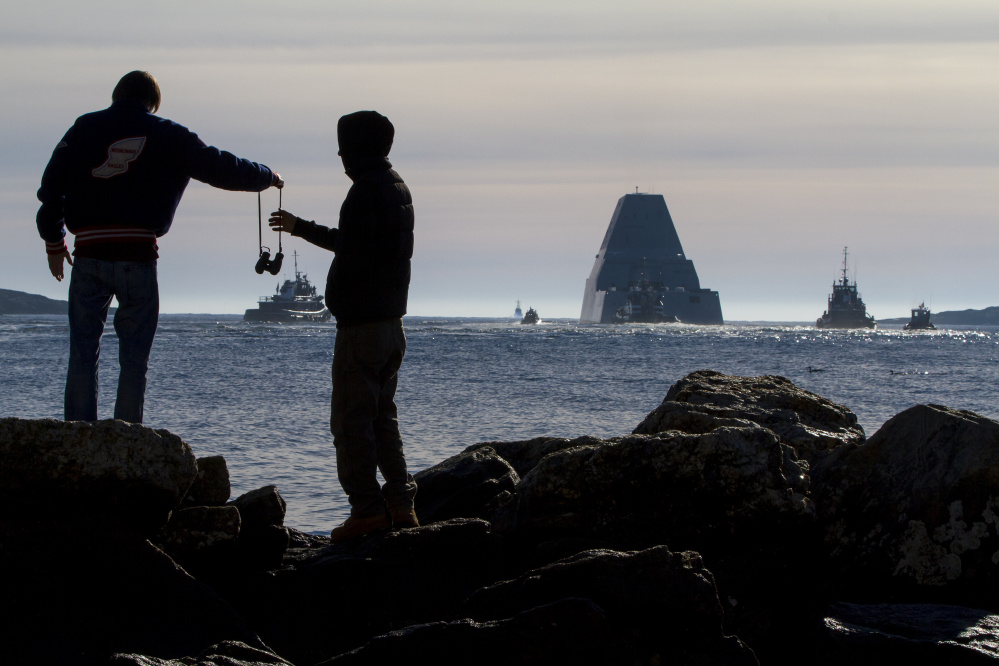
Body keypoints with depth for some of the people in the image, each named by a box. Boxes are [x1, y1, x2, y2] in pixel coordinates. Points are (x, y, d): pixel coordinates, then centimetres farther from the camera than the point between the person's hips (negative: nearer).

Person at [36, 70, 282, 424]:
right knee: (134, 361, 5)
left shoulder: (83, 129, 11)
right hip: (137, 255, -1)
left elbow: (51, 187, 8)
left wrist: (54, 243, 19)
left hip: (89, 255, 1)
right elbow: (221, 169, 12)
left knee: (83, 355, 7)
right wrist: (267, 177, 30)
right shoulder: (168, 135, 7)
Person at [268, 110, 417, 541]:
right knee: (383, 417, 15)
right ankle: (400, 504, 13)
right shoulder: (397, 187, 16)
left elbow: (354, 252, -24)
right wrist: (300, 227, 36)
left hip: (360, 324, -10)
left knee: (351, 420, -6)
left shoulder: (366, 190, -14)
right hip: (391, 323, 10)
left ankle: (367, 508, -9)